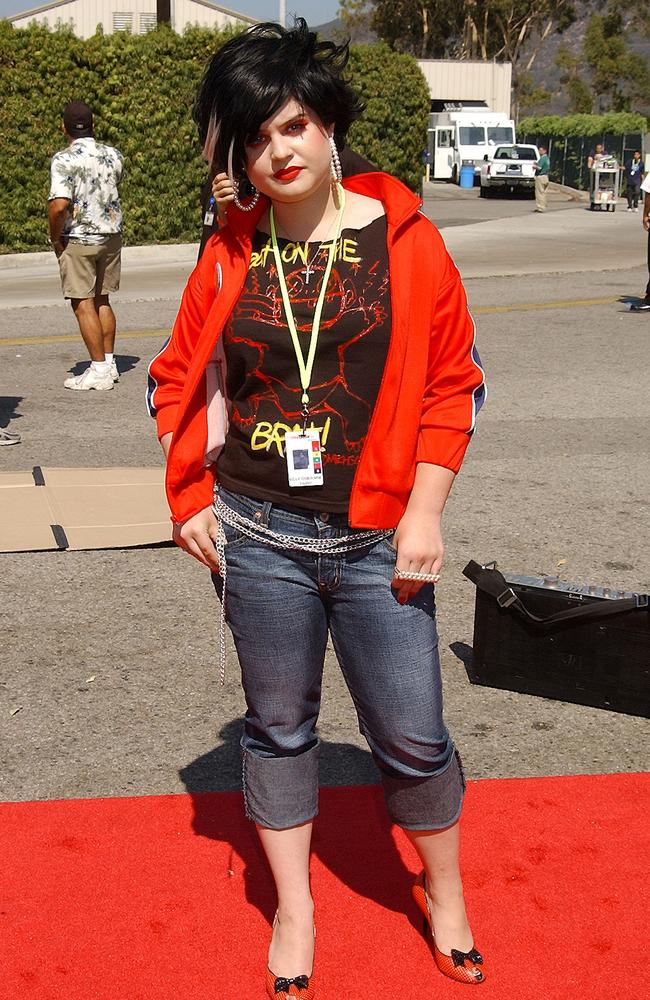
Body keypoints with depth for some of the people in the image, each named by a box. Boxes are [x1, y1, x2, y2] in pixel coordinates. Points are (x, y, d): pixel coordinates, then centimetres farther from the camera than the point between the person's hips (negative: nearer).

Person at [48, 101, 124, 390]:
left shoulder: (64, 160, -16)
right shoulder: (113, 156, 2)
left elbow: (59, 206, -25)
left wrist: (55, 238, -10)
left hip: (78, 240, -6)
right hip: (111, 236, 6)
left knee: (83, 304, 0)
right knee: (101, 301, 16)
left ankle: (99, 370, 0)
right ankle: (109, 362, 20)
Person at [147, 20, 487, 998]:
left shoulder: (404, 236, -3)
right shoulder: (230, 253, 2)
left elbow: (453, 379, 0)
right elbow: (179, 375, 12)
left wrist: (425, 509, -5)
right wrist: (189, 494, 4)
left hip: (377, 539, -1)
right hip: (258, 536, 2)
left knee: (413, 738, 5)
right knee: (278, 728, 14)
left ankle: (445, 895, 31)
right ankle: (293, 908, 33)